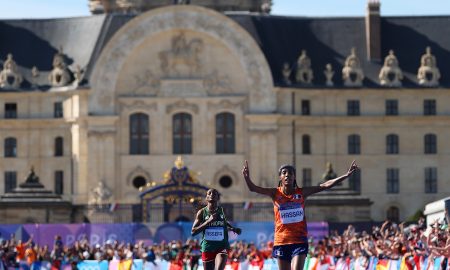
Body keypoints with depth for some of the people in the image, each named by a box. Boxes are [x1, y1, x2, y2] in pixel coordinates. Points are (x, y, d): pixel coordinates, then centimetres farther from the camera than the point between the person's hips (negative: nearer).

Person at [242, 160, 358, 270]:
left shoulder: (301, 192, 1)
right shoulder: (275, 193, -1)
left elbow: (324, 186, -4)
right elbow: (253, 188, -12)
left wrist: (346, 175, -11)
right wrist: (247, 178, -35)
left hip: (299, 241, -1)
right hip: (281, 241, 1)